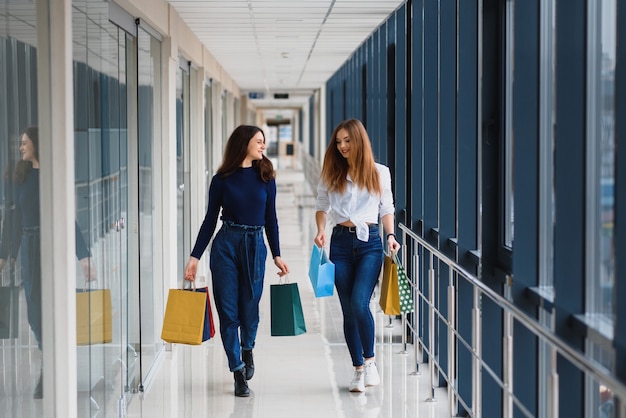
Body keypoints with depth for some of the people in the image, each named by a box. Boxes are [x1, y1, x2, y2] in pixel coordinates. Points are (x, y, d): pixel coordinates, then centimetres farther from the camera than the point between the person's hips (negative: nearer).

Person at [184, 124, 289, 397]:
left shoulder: (265, 177, 6)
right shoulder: (222, 179, 1)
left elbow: (270, 219, 10)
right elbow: (210, 220, 4)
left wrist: (277, 255, 7)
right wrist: (195, 257, 0)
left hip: (255, 246, 1)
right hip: (225, 245, -1)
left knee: (249, 306, 6)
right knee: (228, 310, 0)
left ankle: (247, 350, 38)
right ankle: (238, 370, 12)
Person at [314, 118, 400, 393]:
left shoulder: (379, 173, 5)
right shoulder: (331, 174, 7)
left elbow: (386, 208, 11)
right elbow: (321, 205, 10)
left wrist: (390, 235, -4)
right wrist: (320, 231, -8)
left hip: (370, 241, -2)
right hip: (341, 242, 2)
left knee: (359, 304, -17)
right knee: (348, 310, 4)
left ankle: (370, 360, 2)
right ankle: (358, 370, 14)